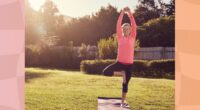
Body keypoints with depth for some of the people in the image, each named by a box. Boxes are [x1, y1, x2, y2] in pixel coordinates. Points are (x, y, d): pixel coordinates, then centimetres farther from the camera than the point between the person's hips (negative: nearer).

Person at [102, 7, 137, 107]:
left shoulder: (132, 38, 3)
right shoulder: (120, 38, 4)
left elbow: (134, 26, -5)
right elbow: (118, 26, -3)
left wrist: (129, 13, -9)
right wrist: (122, 13, -7)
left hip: (129, 64, 0)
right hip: (120, 62, 1)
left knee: (125, 83, 7)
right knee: (106, 72, -19)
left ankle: (123, 101, 22)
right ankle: (121, 73, 4)